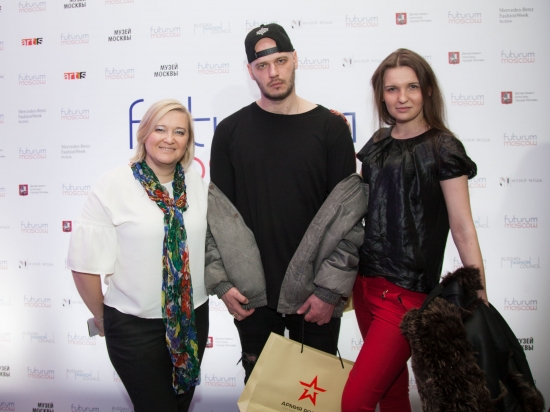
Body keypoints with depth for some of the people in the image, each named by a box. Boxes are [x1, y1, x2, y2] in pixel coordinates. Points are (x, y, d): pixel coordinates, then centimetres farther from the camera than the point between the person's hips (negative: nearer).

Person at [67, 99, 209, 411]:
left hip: (194, 318, 5)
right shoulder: (114, 186, -13)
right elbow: (86, 263, -11)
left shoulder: (197, 184, -1)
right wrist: (102, 318, -1)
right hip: (135, 326, -4)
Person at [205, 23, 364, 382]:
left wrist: (331, 288, -10)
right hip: (251, 294, 1)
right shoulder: (230, 131, 2)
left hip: (314, 294, -1)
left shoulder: (330, 128, -3)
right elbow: (218, 213, 2)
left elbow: (348, 216, -6)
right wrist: (221, 281, -4)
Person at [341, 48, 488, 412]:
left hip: (407, 292, -5)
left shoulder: (443, 149, -6)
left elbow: (463, 229, -8)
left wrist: (481, 299, -9)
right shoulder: (377, 144, 9)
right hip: (366, 283, 6)